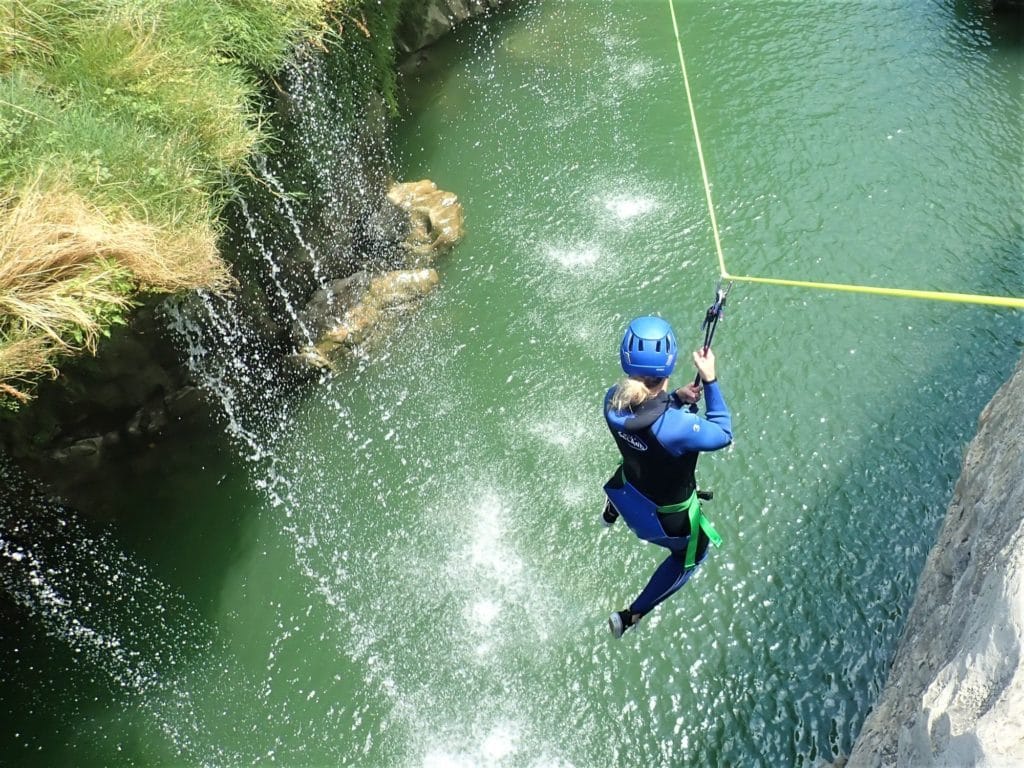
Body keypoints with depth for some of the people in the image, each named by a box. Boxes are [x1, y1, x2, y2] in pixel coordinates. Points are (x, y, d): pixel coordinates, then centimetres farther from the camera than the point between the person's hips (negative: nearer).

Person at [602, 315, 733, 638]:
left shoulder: (614, 400, -24)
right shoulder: (677, 426, -42)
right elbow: (723, 434, -22)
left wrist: (675, 398, -16)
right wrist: (709, 380, -21)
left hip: (627, 492, 5)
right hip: (669, 517, -5)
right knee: (691, 555, 30)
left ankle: (611, 512, 75)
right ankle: (632, 615, 37)